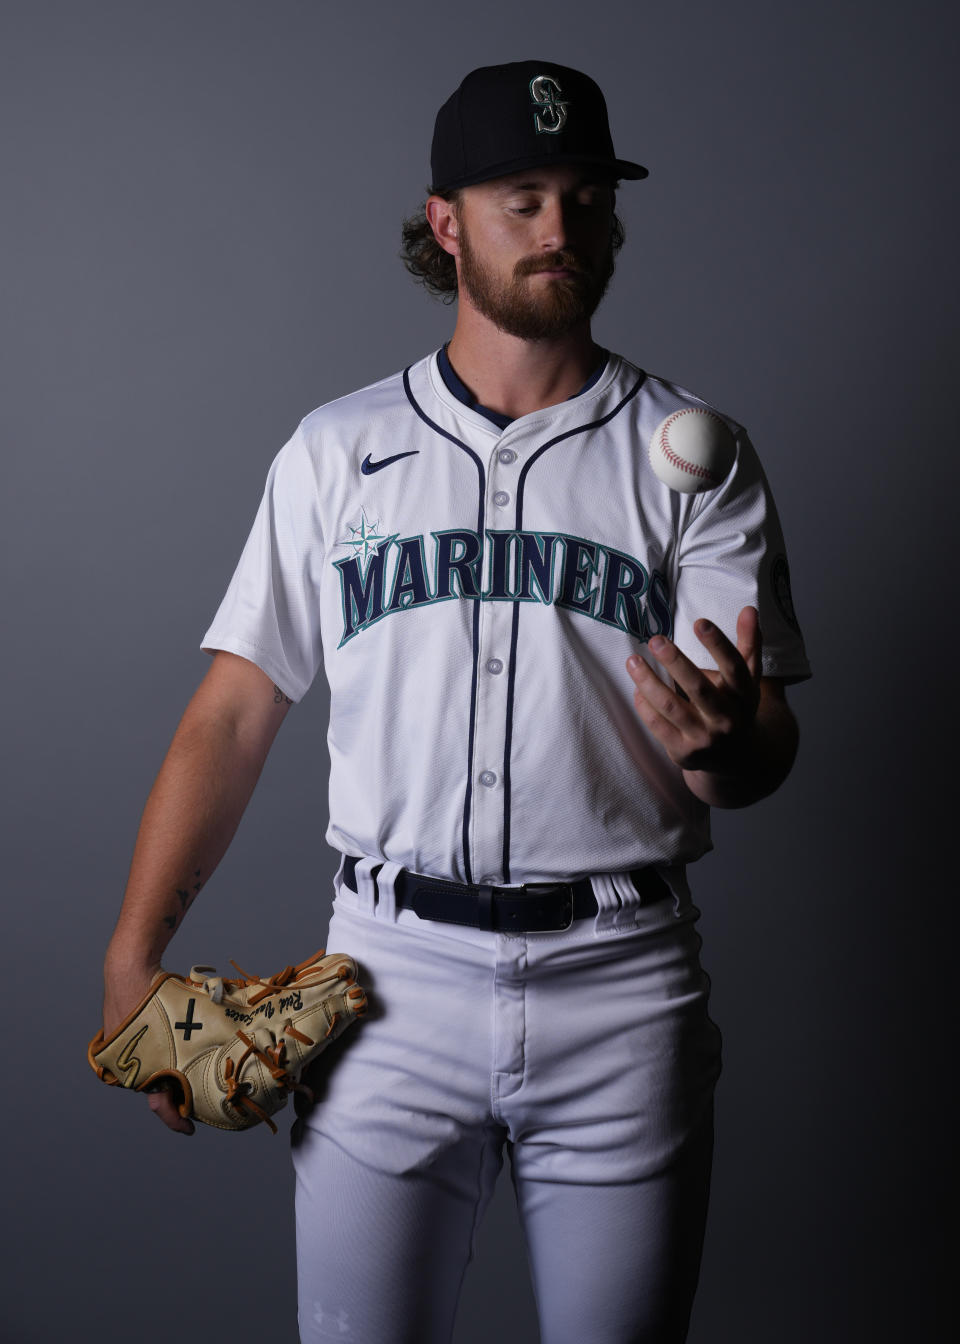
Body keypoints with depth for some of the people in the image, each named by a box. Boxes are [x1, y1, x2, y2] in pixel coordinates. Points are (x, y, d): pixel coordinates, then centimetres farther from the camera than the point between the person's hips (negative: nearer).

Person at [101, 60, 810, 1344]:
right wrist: (132, 957, -1)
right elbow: (233, 713, 6)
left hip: (620, 991, 0)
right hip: (394, 975, 1)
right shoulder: (335, 452, 7)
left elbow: (764, 744, -2)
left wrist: (722, 742, -27)